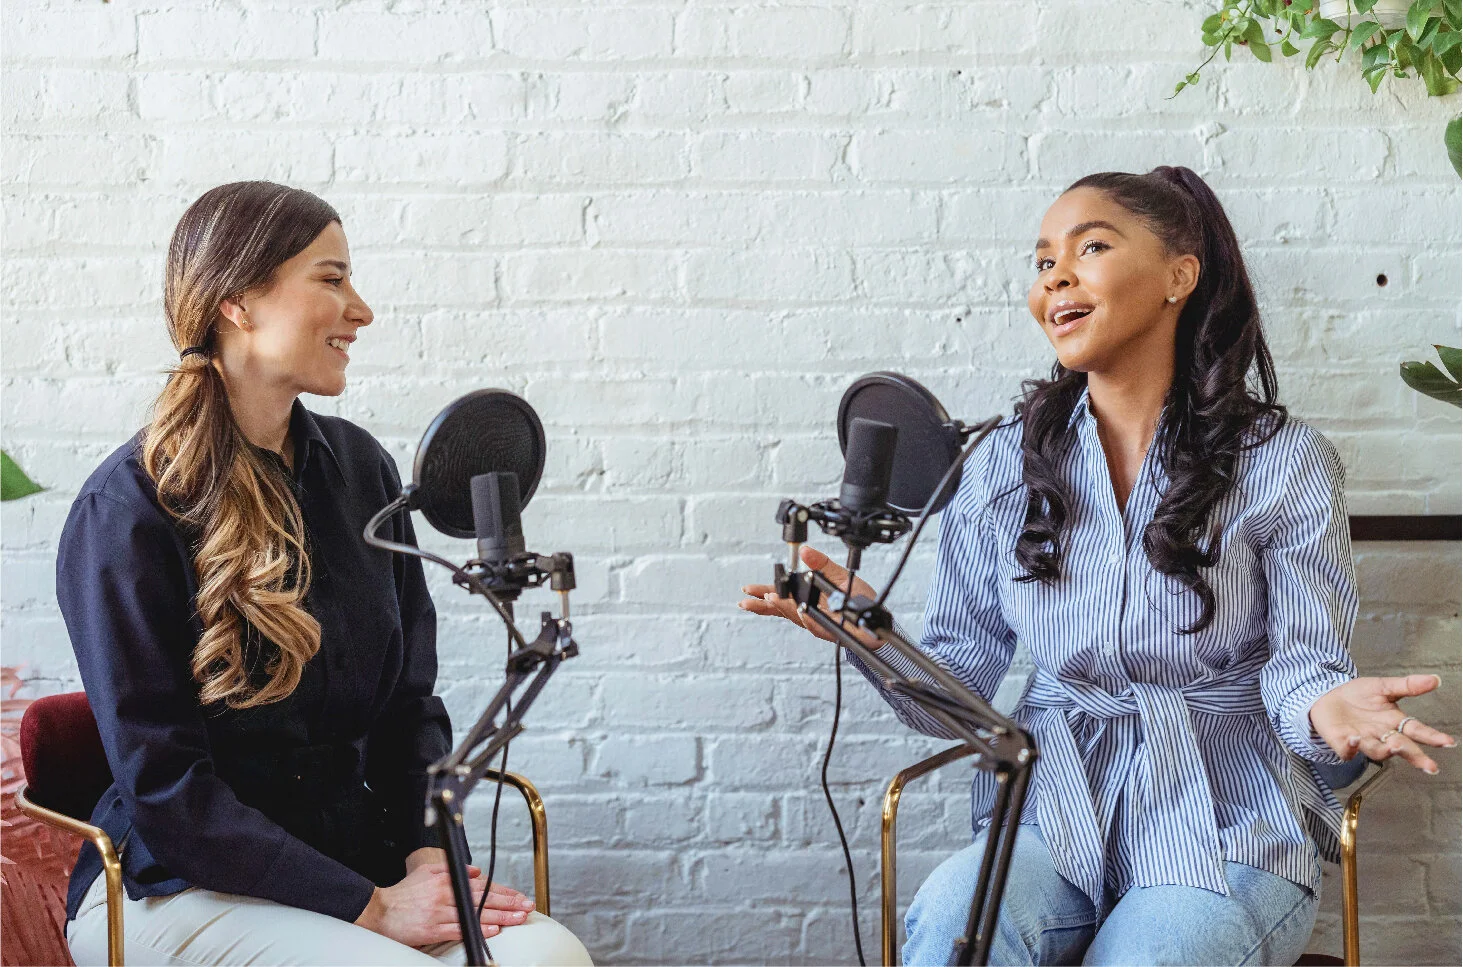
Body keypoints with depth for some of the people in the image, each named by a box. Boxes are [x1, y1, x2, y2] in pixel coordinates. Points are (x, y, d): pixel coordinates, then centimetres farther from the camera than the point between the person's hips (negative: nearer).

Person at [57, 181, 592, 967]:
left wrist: (426, 850, -5)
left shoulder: (359, 467, 9)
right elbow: (164, 785, -14)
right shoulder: (127, 510, -10)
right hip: (180, 887, -5)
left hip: (356, 856, 6)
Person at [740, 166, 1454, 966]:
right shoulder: (1005, 466, 7)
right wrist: (870, 637, -15)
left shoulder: (1282, 463, 0)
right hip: (1055, 818, 1)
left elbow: (1300, 661, -2)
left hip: (1225, 834, -1)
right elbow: (959, 691, 5)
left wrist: (1324, 705, -26)